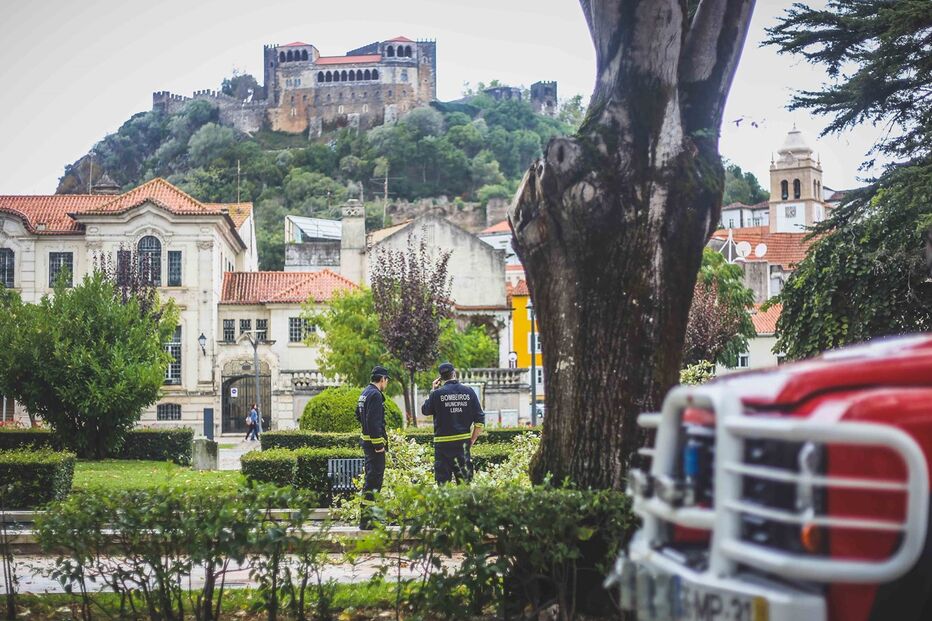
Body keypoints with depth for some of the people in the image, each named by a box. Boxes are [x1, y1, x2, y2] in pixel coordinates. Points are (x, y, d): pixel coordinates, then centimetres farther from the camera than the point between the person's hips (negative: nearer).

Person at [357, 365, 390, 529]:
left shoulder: (364, 393, 15)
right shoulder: (375, 395, -17)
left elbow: (358, 415, 27)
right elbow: (374, 422, -23)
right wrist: (378, 444, -22)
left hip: (367, 440, 11)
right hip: (375, 442, -11)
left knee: (372, 476, 17)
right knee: (373, 479, -9)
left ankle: (366, 515, 24)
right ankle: (366, 519, -10)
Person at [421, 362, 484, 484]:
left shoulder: (437, 393, -7)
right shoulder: (469, 392, 1)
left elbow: (425, 410, 11)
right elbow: (480, 419, 2)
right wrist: (472, 440, 10)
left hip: (443, 443, -2)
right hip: (463, 442, 2)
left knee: (443, 481, 1)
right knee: (465, 483, 7)